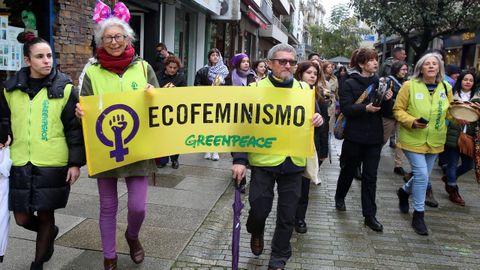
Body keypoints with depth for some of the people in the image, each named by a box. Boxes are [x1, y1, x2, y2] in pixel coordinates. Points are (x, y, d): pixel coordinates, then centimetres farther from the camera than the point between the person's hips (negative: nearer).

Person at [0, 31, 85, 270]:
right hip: (21, 164, 3)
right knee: (22, 218, 8)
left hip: (53, 164, -3)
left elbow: (75, 129, -5)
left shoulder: (64, 89, -5)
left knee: (45, 215, 7)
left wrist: (75, 162, -8)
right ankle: (49, 232, 42)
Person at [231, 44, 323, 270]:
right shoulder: (256, 88, -4)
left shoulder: (304, 89, 6)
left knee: (287, 216, 9)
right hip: (264, 160, -2)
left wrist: (317, 119, -12)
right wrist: (239, 160, -15)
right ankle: (256, 233, 41)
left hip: (293, 161, 3)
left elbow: (311, 118, 13)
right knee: (259, 208, 5)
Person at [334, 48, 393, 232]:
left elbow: (386, 113, 7)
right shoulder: (349, 84, -6)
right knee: (349, 170, 15)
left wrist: (388, 100, -12)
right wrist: (366, 108, -29)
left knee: (370, 177, 5)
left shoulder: (379, 83, 7)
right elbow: (346, 109, -16)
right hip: (354, 136, -3)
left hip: (374, 137, 3)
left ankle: (370, 215, 11)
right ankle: (340, 197, 41)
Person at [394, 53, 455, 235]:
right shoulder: (410, 86, -9)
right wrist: (411, 122, -23)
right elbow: (398, 110, -7)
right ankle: (418, 215, 6)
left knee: (423, 176, 14)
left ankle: (404, 191, 46)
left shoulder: (446, 88, 3)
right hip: (413, 139, -5)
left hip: (434, 141, 5)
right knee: (421, 175, -10)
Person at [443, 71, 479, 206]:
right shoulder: (452, 95, -3)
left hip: (469, 137, 4)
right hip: (453, 135, -4)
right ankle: (453, 191, 20)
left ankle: (448, 178, 37)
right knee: (453, 163, 4)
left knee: (468, 165, 10)